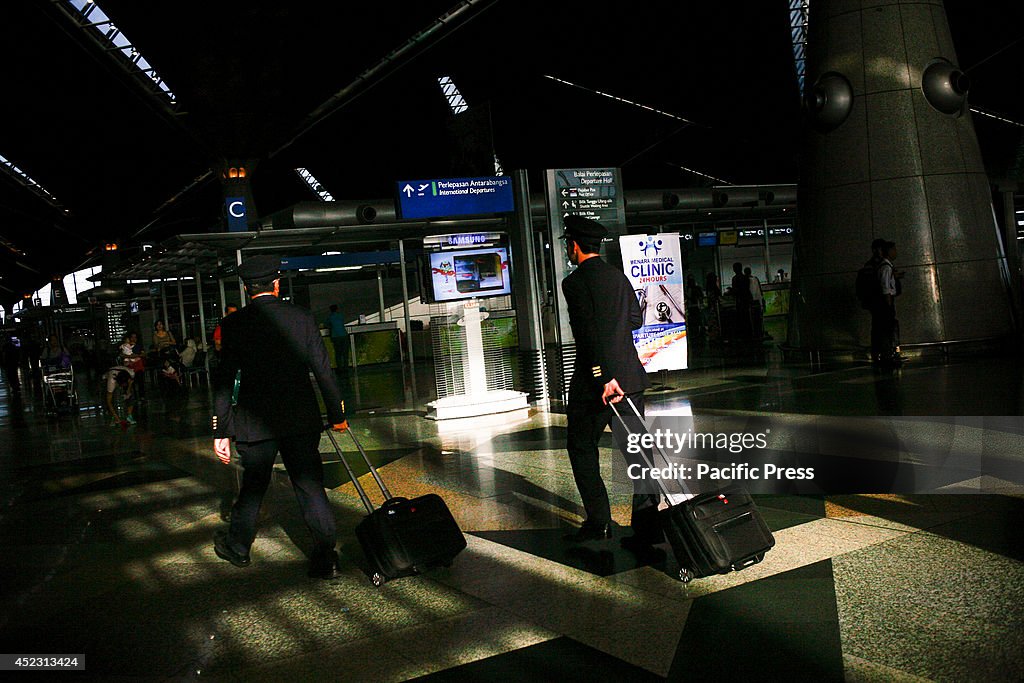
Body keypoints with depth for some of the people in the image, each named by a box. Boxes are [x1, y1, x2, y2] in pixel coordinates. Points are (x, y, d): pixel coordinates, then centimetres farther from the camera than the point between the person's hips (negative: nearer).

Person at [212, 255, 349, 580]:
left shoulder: (233, 325, -4)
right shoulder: (302, 318, -2)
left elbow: (225, 380, -5)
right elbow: (323, 370, -2)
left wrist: (221, 432, 0)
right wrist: (337, 415, 8)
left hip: (255, 423, 0)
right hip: (302, 421, 0)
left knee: (253, 485, 17)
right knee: (311, 486, 5)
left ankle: (238, 546, 35)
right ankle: (325, 559, 5)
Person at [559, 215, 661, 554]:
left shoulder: (575, 281, -10)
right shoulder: (618, 276, 12)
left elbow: (589, 332, -18)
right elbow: (636, 320, 18)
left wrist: (604, 377, -21)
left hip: (595, 379, -7)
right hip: (631, 377, 7)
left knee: (581, 448, 8)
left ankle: (598, 522, 8)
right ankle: (647, 524, 6)